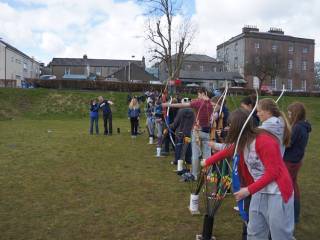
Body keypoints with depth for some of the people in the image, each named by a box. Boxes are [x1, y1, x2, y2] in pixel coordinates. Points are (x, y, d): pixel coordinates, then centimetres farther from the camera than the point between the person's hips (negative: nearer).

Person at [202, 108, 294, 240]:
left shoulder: (264, 141, -23)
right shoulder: (242, 142, 3)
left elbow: (272, 173, -23)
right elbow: (227, 151, 20)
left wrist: (249, 190, -22)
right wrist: (207, 162, 28)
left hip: (277, 194, -8)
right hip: (259, 192, 8)